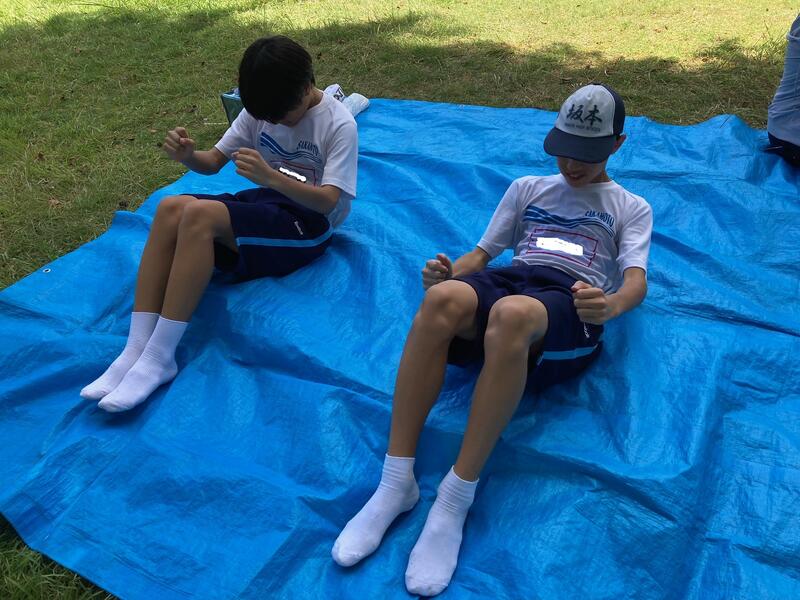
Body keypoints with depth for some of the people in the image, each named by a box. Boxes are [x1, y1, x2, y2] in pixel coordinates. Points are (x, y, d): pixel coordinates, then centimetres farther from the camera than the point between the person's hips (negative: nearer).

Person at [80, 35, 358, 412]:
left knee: (200, 215, -31)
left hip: (309, 221, -6)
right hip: (265, 201, 7)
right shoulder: (261, 109, 5)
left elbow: (328, 201, -21)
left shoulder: (338, 124, -12)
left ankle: (159, 357, -28)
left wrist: (271, 177, -38)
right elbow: (214, 161, 7)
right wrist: (188, 155, -18)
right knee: (172, 208, -23)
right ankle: (136, 349, -24)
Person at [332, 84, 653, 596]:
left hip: (571, 302, -2)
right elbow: (482, 253, 24)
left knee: (511, 313, -41)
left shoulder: (632, 208, 24)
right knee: (443, 297, -36)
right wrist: (449, 271, -2)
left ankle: (455, 501, -35)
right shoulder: (528, 188, 32)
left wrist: (612, 304, -20)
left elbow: (637, 280, 6)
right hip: (505, 281, 3)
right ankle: (396, 483, -32)